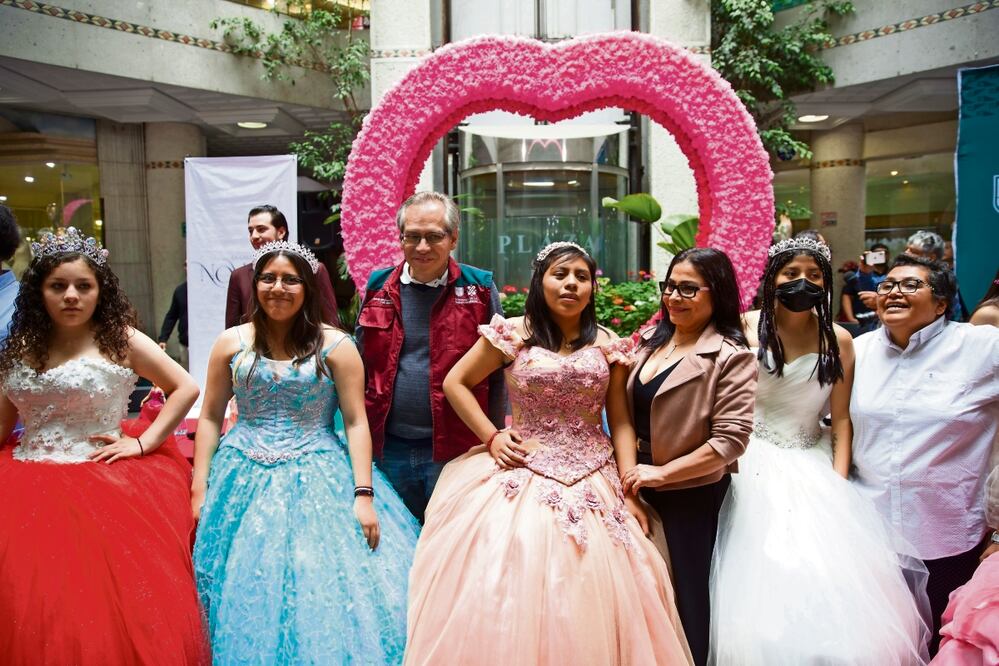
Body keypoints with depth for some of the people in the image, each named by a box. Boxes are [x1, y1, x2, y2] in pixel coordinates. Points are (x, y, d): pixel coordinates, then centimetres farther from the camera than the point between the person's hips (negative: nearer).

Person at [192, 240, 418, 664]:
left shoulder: (335, 345, -1)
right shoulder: (231, 343, 6)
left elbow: (356, 423, -4)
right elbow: (210, 418, 8)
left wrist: (364, 494, -12)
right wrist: (199, 490, 1)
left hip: (319, 479, -2)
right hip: (245, 480, 2)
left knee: (326, 587, -3)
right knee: (247, 590, 5)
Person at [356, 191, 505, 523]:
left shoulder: (479, 290, -4)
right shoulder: (378, 287, 3)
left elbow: (496, 374, 1)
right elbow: (360, 368, 12)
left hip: (455, 448, -2)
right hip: (389, 448, 3)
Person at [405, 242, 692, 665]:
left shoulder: (608, 345, 5)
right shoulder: (512, 333, -1)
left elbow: (620, 422, 4)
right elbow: (455, 383, 4)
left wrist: (630, 492, -3)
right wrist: (491, 437, -5)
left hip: (593, 480, 2)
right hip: (521, 474, -1)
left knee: (594, 591, 2)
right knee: (511, 586, -3)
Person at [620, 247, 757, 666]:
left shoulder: (731, 357, -12)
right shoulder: (652, 340, 6)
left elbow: (730, 439, -17)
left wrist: (662, 473, -16)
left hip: (690, 495, -5)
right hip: (640, 487, 6)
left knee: (683, 595, 10)